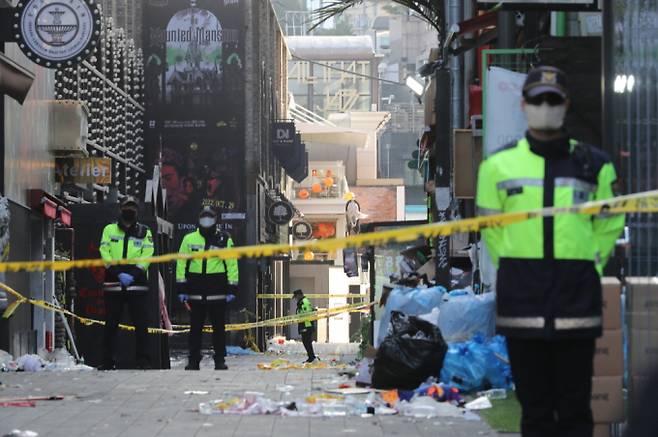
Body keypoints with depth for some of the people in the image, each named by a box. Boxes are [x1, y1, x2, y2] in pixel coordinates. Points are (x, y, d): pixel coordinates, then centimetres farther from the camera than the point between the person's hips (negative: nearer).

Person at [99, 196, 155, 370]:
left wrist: (133, 274, -13)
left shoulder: (145, 232, 11)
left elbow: (147, 255, 1)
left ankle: (143, 360, -1)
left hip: (137, 284, 0)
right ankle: (107, 361, 6)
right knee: (111, 324, 2)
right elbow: (105, 253, 2)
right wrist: (119, 273, -12)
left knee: (141, 323, -4)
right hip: (113, 283, 0)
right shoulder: (109, 230, 11)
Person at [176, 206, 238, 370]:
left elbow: (232, 264, 3)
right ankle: (193, 361, 8)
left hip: (217, 291, -1)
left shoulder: (224, 240, 4)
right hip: (196, 291, 1)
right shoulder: (189, 239, 7)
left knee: (219, 326, 3)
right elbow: (182, 264, 8)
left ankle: (220, 360, 9)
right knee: (195, 327, 3)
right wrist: (181, 288, 3)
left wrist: (232, 288, -3)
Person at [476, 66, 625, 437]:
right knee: (534, 405, 5)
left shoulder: (594, 165, 6)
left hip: (577, 296, 0)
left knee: (575, 407, 1)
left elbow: (609, 225, 13)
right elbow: (490, 226, 13)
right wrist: (513, 269, 6)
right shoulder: (499, 165, 7)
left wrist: (589, 265, 4)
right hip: (521, 295, 1)